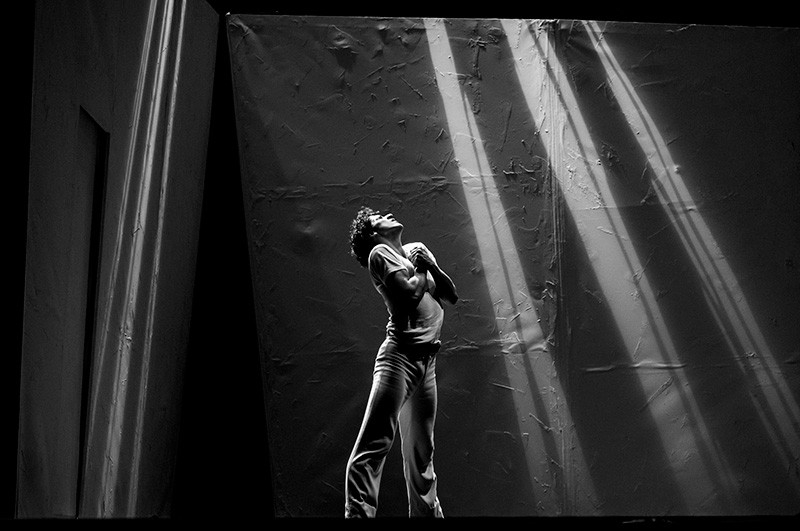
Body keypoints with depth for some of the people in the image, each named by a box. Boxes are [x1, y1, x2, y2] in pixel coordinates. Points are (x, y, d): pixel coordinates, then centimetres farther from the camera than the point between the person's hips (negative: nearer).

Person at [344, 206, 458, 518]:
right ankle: (358, 514, -18)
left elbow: (451, 296, 18)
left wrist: (432, 266, 4)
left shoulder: (418, 249, 20)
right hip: (400, 355, -7)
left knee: (421, 451, 13)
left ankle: (427, 513, 20)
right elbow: (410, 293, -14)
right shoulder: (379, 252, 0)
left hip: (426, 359, 7)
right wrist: (420, 269, 4)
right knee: (373, 446, -13)